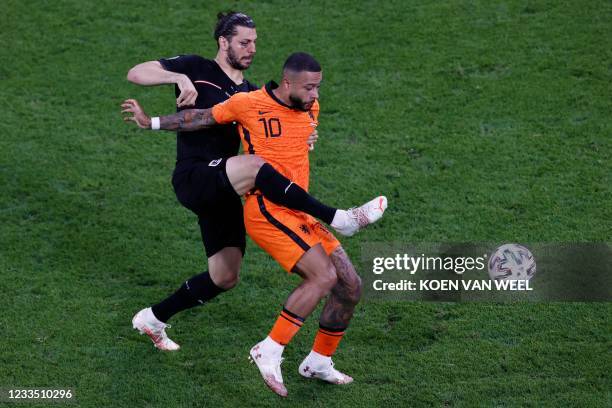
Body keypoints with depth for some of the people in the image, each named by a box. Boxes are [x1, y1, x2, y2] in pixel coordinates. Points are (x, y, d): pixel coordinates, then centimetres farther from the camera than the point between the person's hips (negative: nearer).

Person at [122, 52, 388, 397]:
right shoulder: (249, 104, -10)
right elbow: (203, 118, 5)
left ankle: (319, 362, 21)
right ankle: (269, 352, -15)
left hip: (300, 213, 7)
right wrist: (150, 122, 10)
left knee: (351, 286, 4)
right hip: (267, 211, -7)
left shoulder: (311, 108, 8)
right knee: (324, 275, -24)